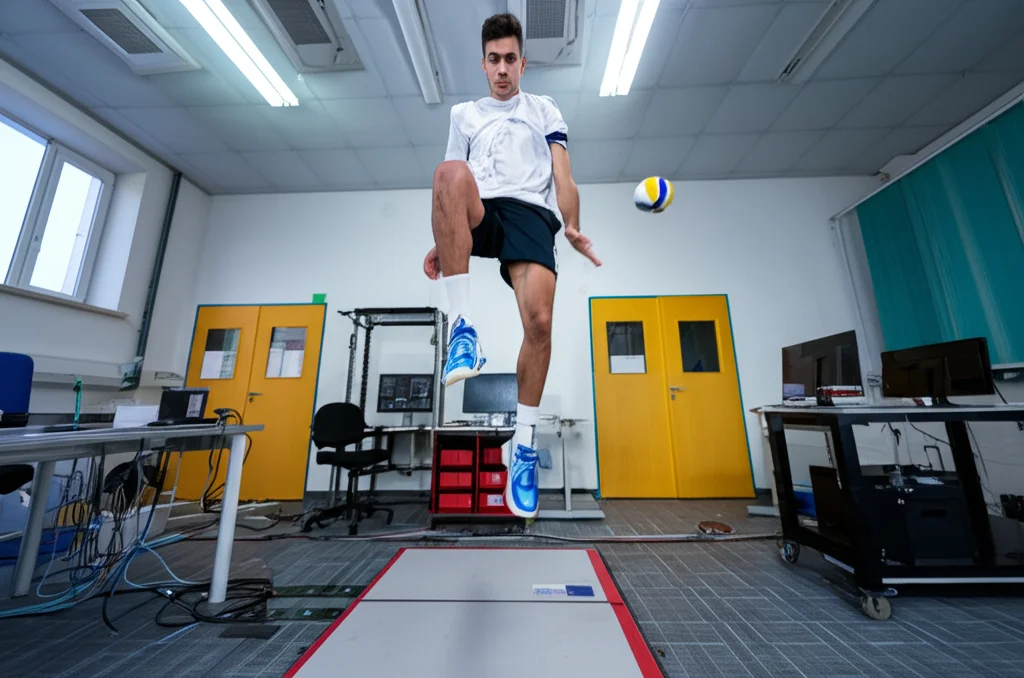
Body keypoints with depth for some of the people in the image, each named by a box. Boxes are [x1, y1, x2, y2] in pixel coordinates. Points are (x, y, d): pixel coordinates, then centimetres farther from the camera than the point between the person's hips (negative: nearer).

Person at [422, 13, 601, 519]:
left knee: (539, 321, -25)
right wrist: (441, 243, 8)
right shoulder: (464, 113, 30)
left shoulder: (545, 110, 26)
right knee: (448, 171, -33)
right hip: (479, 216, 2)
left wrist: (572, 228, -7)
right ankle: (462, 324, -34)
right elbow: (457, 184, 21)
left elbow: (562, 173, 11)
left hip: (531, 212, -1)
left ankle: (523, 445, -7)